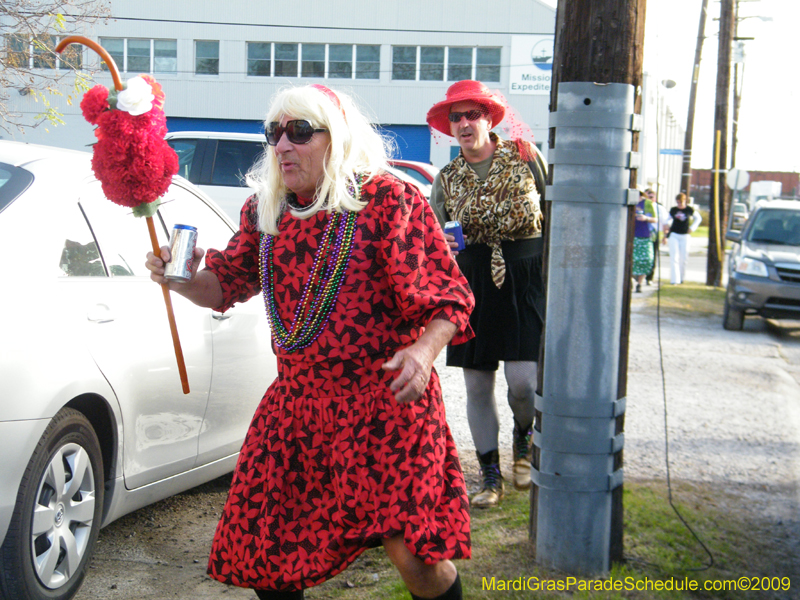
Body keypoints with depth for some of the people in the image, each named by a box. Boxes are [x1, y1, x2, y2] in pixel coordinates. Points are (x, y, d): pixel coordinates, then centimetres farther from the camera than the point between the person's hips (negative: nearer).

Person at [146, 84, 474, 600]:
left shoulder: (389, 200, -10)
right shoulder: (264, 209, 8)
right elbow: (227, 284, 16)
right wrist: (185, 280, -6)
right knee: (258, 550, 8)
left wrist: (424, 350, -30)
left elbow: (448, 295, -11)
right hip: (295, 398, 6)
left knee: (412, 554, -11)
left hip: (384, 400, -5)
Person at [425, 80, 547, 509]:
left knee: (523, 380, -12)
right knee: (477, 385, 5)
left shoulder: (524, 156, 1)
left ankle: (524, 438, 23)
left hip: (525, 276, -3)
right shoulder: (447, 178, 9)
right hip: (472, 280, 3)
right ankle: (491, 475, 21)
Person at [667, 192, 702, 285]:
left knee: (683, 258, 5)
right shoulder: (673, 210, 2)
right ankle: (674, 279, -9)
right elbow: (668, 220, 14)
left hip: (685, 236, 0)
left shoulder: (689, 210, -2)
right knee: (674, 258, -8)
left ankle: (682, 278, 24)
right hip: (674, 235, 0)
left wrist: (692, 228, 3)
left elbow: (698, 218, 13)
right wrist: (666, 235, 7)